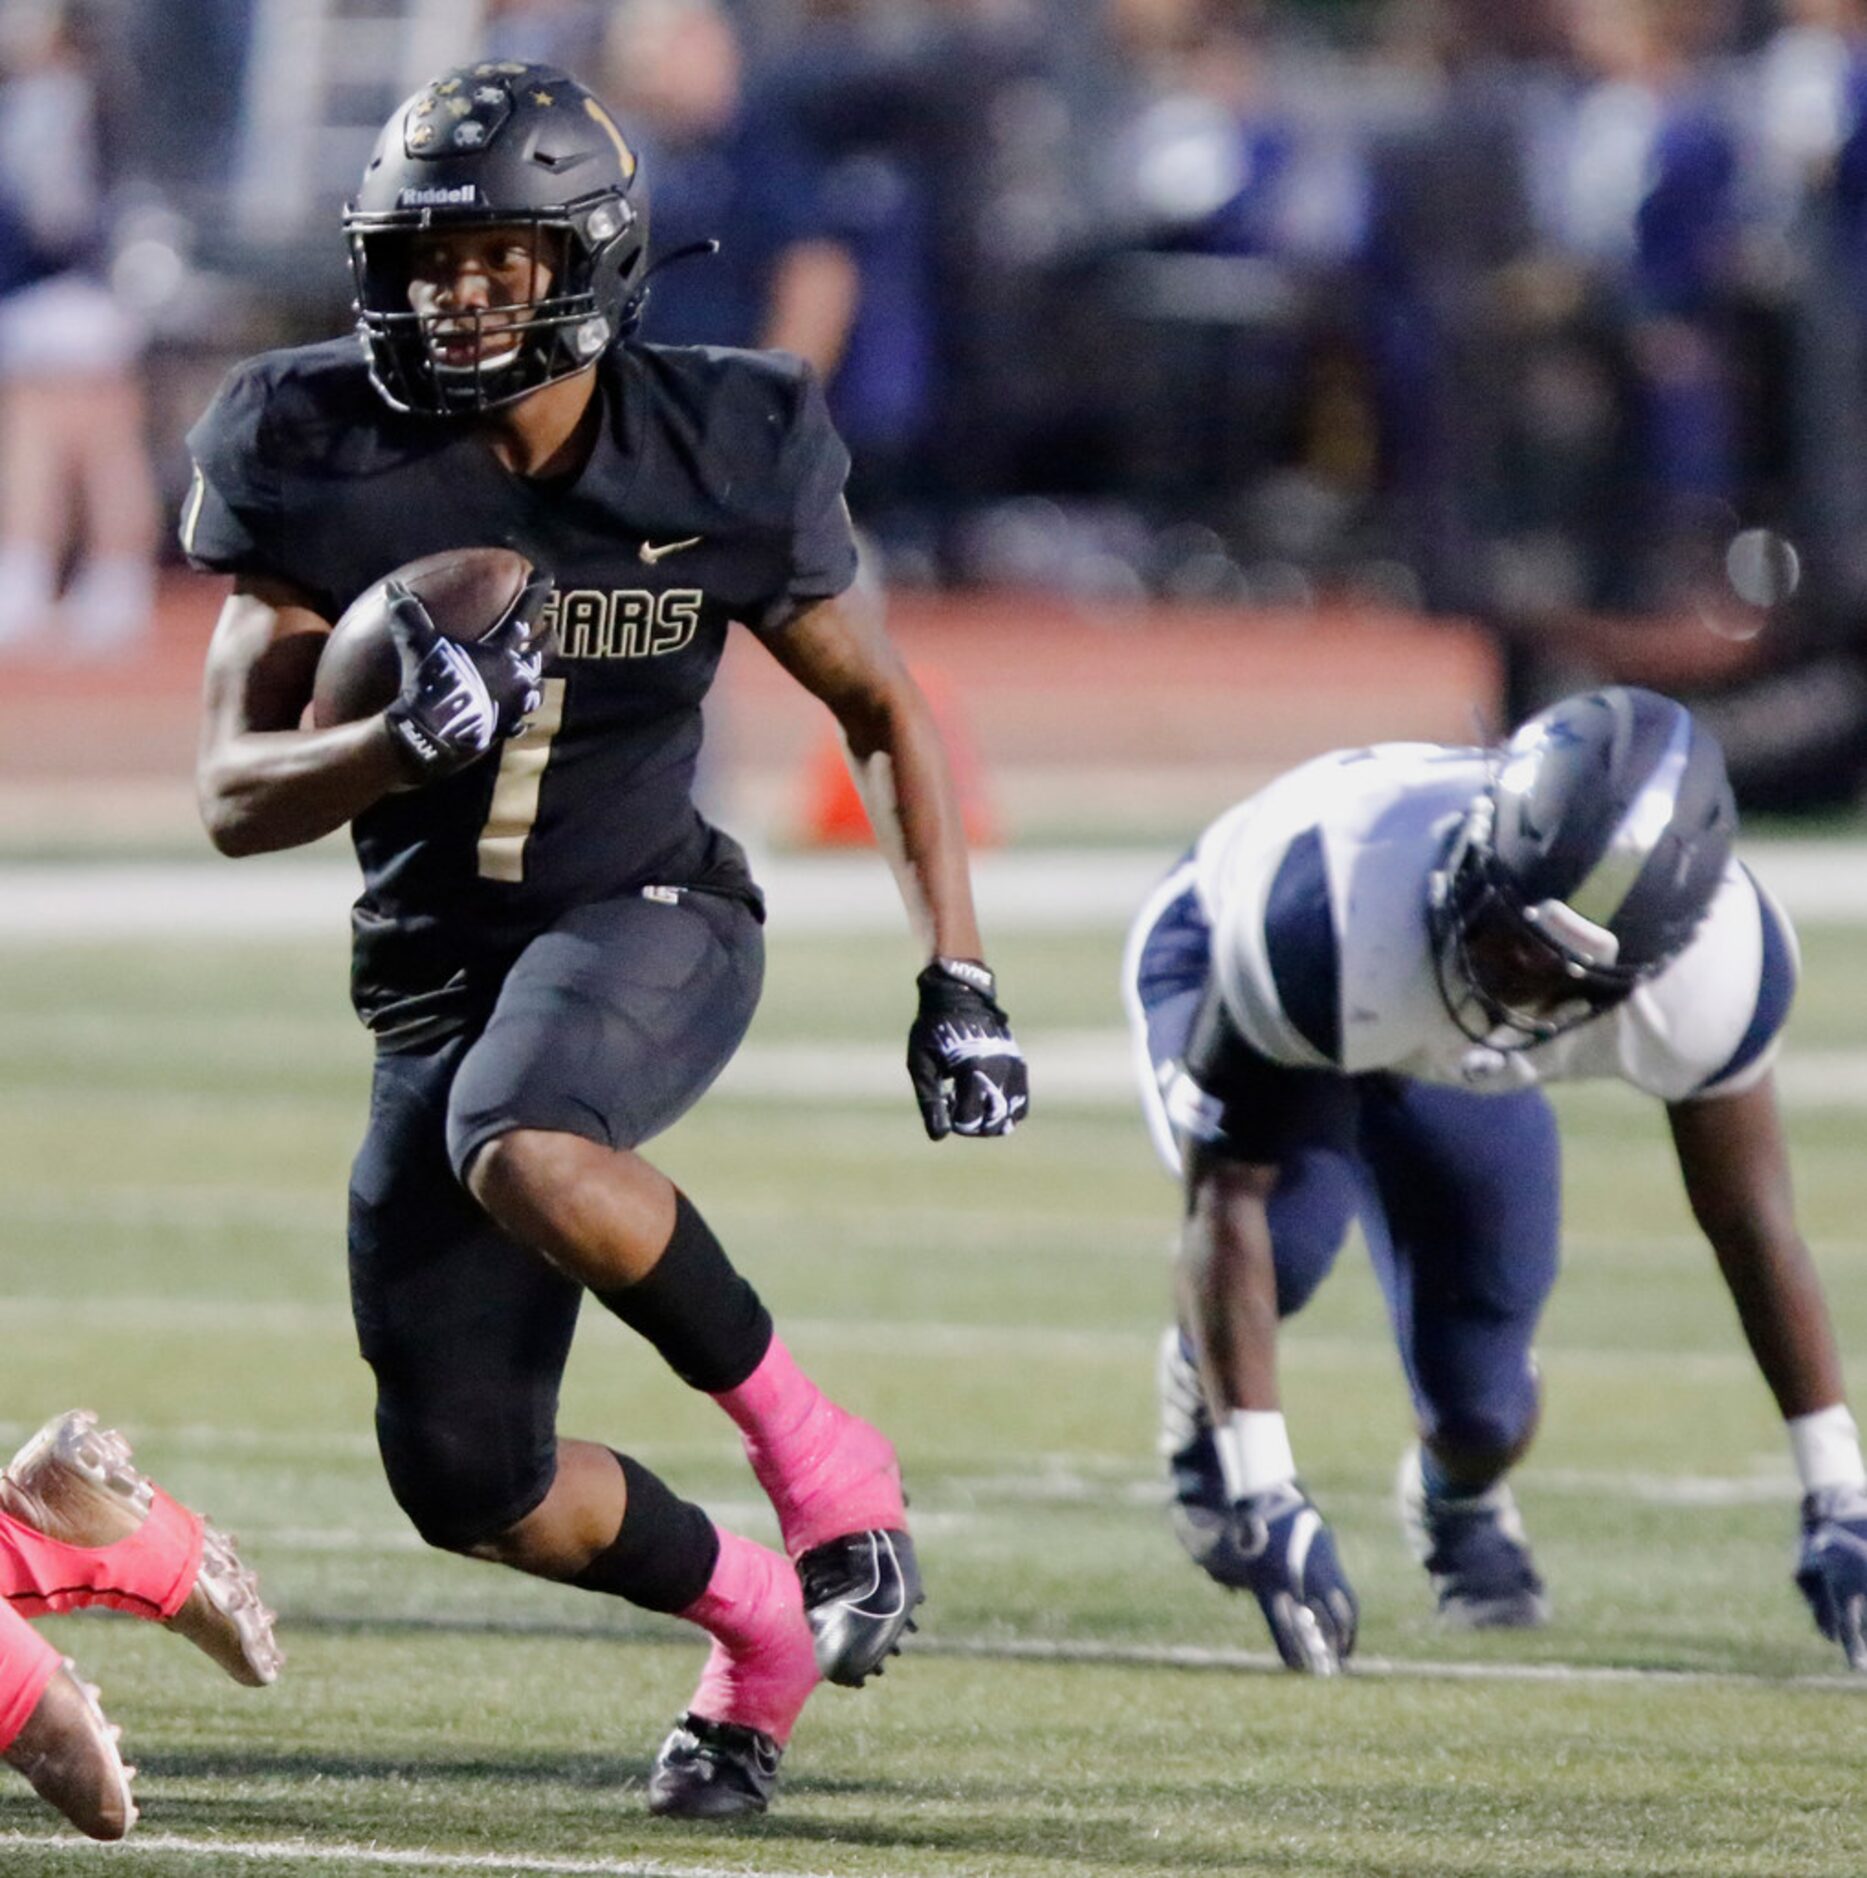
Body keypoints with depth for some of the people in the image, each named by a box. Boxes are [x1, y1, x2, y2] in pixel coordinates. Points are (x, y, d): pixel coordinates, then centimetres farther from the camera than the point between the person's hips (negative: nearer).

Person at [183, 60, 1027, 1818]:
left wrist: (957, 980, -2)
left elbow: (881, 709, 5)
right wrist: (407, 743, -32)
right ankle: (758, 1621, 29)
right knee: (465, 1481, 1)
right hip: (436, 982, 3)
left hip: (646, 924, -3)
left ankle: (815, 1454, -16)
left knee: (523, 1155, -38)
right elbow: (235, 795, -11)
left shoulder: (716, 457, -10)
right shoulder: (323, 461, -11)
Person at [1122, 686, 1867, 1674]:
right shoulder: (1325, 921, -47)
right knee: (1288, 1219, -36)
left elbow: (1752, 1226, -19)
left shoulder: (1715, 970, -35)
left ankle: (1460, 1499, 34)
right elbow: (1228, 1195, -39)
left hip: (1455, 1068, 3)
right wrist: (1263, 1498, -42)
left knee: (1482, 1405, -7)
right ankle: (1203, 1383, 1)